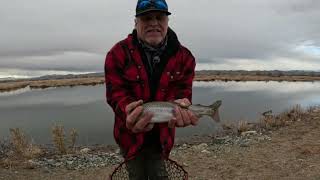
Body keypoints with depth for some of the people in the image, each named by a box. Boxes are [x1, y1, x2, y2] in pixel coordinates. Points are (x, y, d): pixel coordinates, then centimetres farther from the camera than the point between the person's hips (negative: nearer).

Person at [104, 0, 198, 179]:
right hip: (131, 134, 0)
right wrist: (129, 111, -41)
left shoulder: (184, 56, -8)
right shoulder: (118, 53, -14)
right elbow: (116, 92, -19)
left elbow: (182, 90, -11)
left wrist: (180, 106, -36)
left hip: (161, 135, 1)